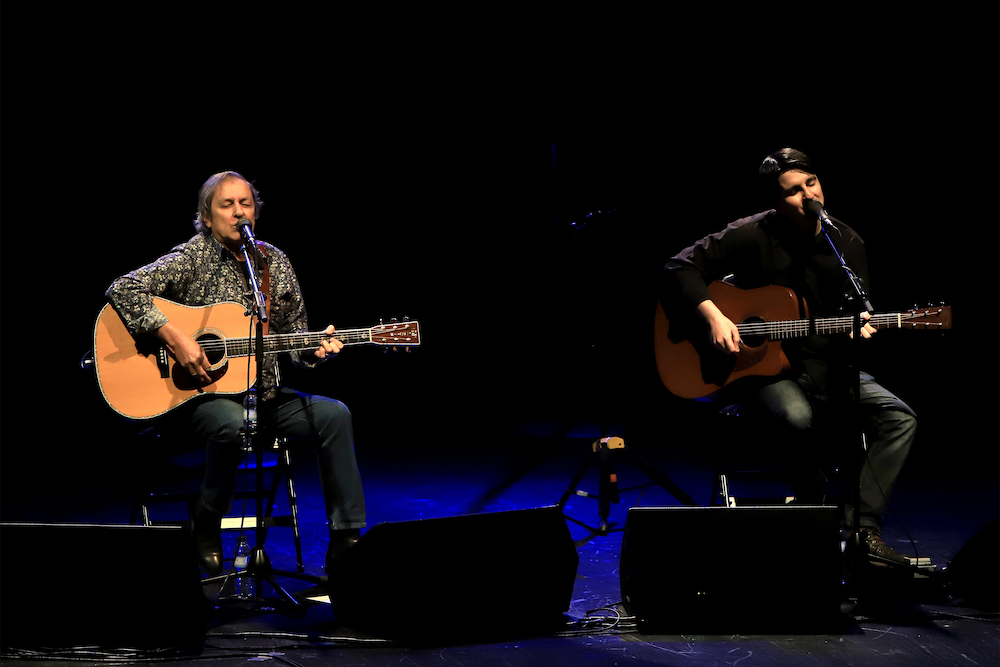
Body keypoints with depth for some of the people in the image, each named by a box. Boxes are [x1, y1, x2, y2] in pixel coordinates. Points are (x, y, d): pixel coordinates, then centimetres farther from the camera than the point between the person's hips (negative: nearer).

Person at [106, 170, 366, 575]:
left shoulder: (275, 262, 11)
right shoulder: (192, 259, -5)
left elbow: (294, 338, 16)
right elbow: (123, 290, -17)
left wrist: (317, 350, -7)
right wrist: (174, 338, -25)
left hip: (263, 394, 5)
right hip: (195, 395, -5)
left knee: (334, 415, -16)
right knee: (232, 423, -38)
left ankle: (346, 542, -12)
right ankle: (205, 523, -10)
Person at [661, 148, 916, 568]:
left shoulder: (847, 244, 5)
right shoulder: (752, 236, -8)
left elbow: (858, 308, 10)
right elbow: (682, 267, -9)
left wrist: (858, 326, -15)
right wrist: (713, 316, -22)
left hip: (828, 365, 5)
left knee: (899, 417, -16)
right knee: (798, 418, -38)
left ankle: (862, 526, -18)